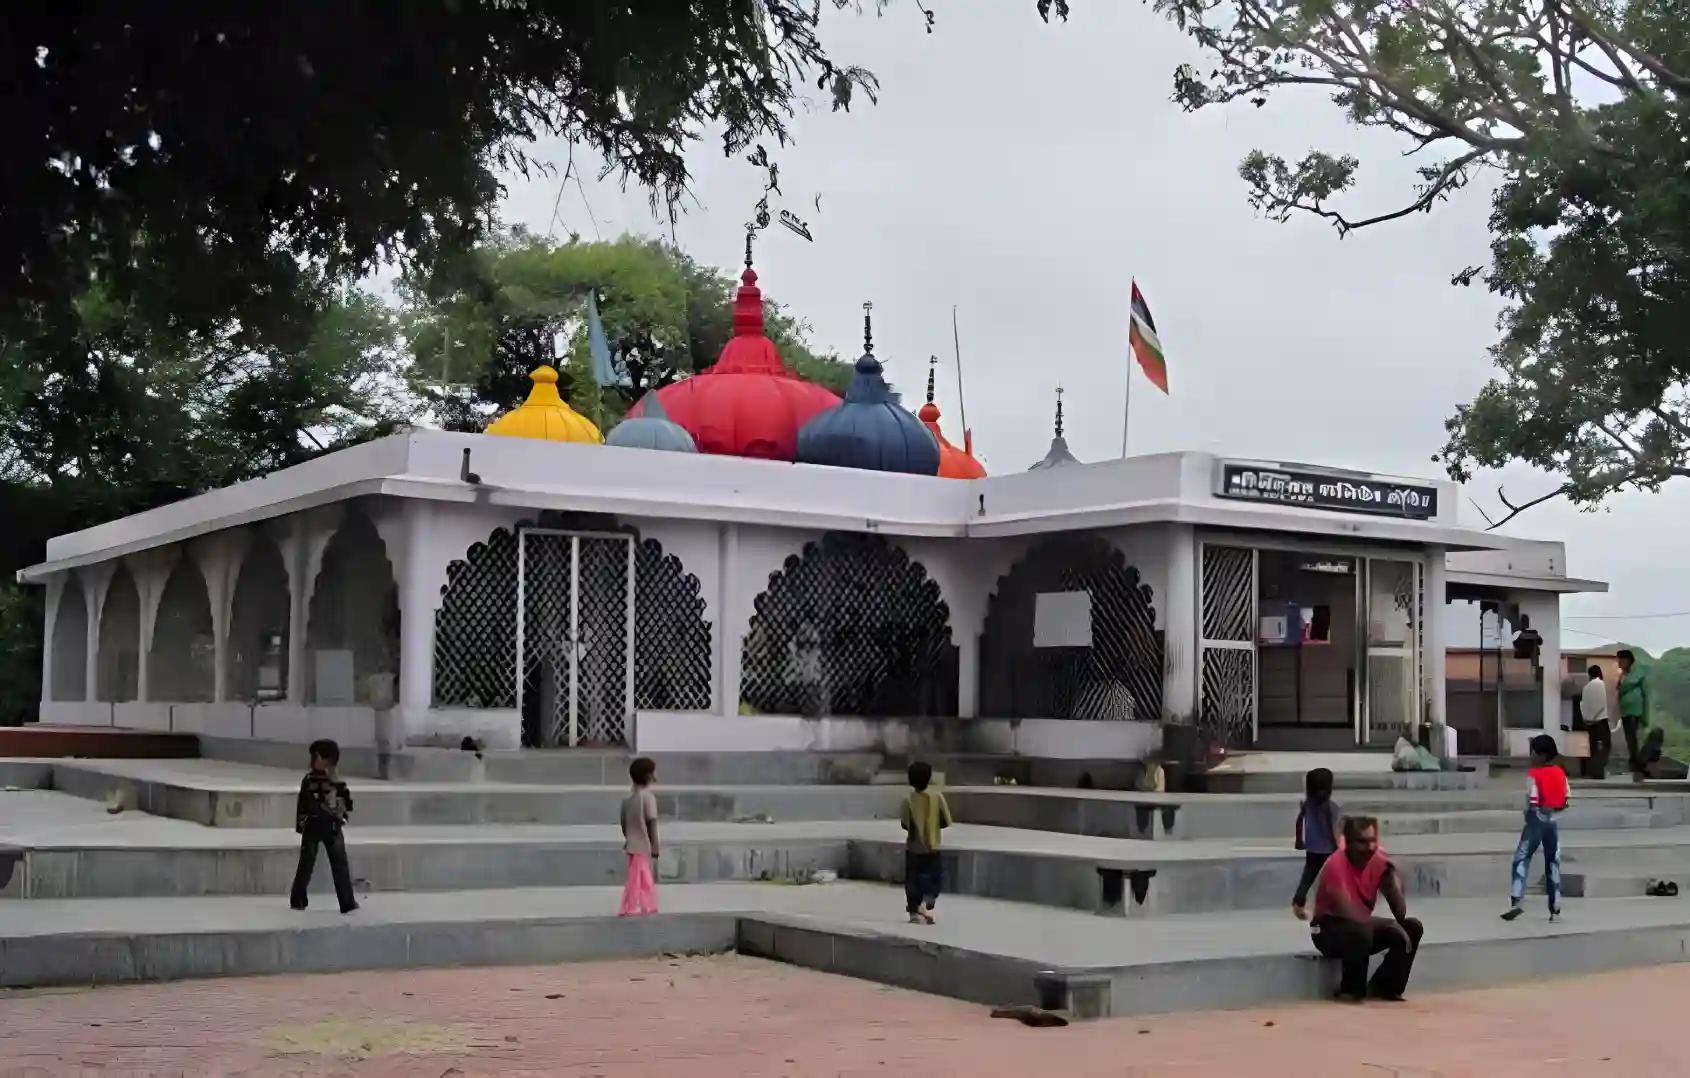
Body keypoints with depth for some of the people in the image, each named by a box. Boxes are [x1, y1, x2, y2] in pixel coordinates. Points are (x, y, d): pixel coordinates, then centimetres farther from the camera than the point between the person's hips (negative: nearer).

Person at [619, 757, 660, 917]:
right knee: (636, 879, 0)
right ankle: (628, 909, 4)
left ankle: (648, 907, 23)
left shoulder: (628, 797, 6)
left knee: (646, 879, 17)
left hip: (632, 843, 7)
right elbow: (651, 823, -17)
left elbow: (624, 822, 10)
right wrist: (655, 846, -13)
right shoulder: (648, 796, -16)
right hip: (643, 845, -7)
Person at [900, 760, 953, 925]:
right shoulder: (937, 796, -8)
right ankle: (927, 903, -6)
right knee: (934, 878, 13)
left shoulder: (909, 799, -9)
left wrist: (915, 829, 6)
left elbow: (905, 824, -15)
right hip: (932, 846, 0)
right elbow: (946, 822, -5)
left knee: (913, 881, 9)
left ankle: (914, 913, 8)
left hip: (913, 847, 0)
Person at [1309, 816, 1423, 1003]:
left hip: (1361, 926, 7)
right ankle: (1351, 990, -16)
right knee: (1360, 931, -38)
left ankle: (1384, 986, -1)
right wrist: (1389, 924, -33)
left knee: (1413, 927, -10)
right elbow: (1348, 913, -34)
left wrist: (1391, 877, -28)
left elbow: (1401, 914, -12)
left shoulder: (1379, 860, -8)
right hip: (1329, 931, -7)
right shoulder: (1335, 866, -26)